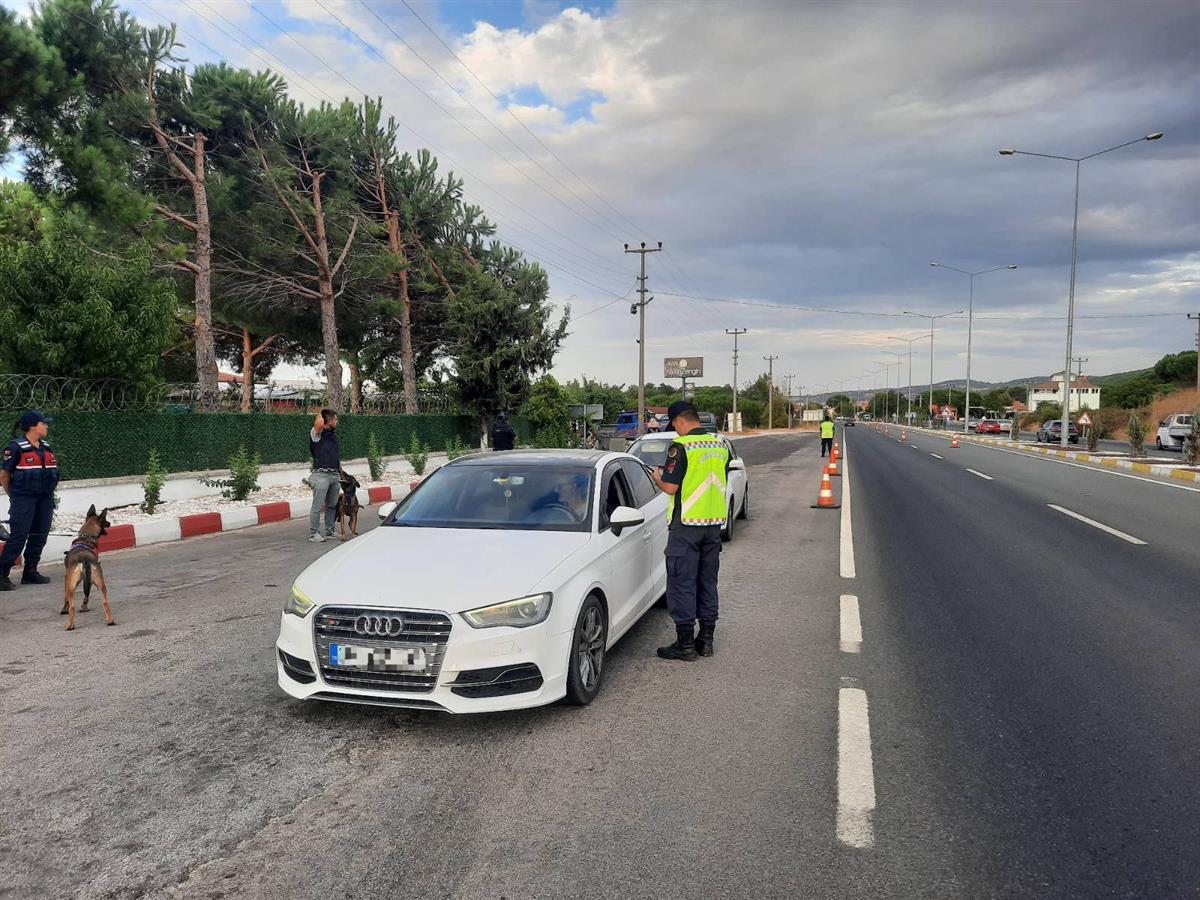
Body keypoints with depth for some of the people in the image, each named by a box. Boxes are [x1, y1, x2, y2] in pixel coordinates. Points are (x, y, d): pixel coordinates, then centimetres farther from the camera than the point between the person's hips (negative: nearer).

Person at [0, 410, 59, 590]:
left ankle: (30, 572, 21)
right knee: (18, 536, -8)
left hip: (45, 499, 7)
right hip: (24, 500, -7)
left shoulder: (46, 447, 11)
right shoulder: (16, 447, -9)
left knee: (39, 535, 9)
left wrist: (48, 492, 16)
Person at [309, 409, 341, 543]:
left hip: (335, 476, 8)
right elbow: (319, 423, -29)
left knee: (332, 505, 12)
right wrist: (319, 415, -7)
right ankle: (314, 533, 1)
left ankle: (329, 531, 22)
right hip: (322, 475, -8)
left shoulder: (333, 434, 18)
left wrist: (341, 471, 23)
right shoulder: (317, 433, -5)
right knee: (318, 506, -5)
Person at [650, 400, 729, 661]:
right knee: (708, 582, 15)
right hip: (715, 522, 7)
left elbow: (670, 487, -17)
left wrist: (657, 477, 4)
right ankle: (706, 640, 21)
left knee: (682, 583, 1)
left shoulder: (681, 446, -14)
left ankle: (685, 643, 5)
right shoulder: (719, 446, 9)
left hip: (687, 524, -7)